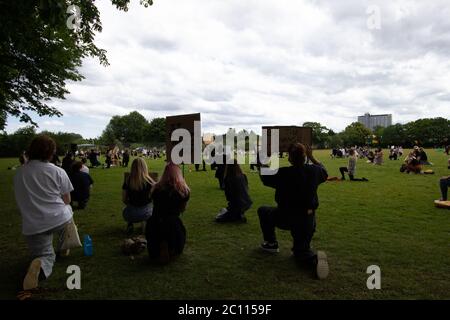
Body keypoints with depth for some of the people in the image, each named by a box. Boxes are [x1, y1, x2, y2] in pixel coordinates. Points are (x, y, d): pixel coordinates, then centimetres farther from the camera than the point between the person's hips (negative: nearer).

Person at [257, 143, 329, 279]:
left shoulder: (283, 173, -19)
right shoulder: (313, 171, -6)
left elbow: (265, 179, -3)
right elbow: (324, 172, 19)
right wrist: (312, 157, 21)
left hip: (286, 218, -4)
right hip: (308, 219, 4)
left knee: (263, 211, 24)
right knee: (300, 251, 22)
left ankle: (271, 243, 26)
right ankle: (314, 258, -12)